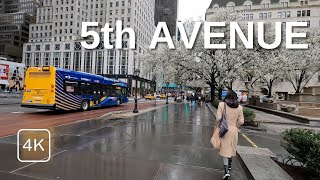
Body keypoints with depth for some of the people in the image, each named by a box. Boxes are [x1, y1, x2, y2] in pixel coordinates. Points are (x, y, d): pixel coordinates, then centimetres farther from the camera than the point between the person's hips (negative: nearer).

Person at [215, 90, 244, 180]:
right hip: (234, 131, 3)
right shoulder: (239, 107, -5)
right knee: (232, 148, 22)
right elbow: (241, 121, -2)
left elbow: (218, 118, -15)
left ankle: (226, 171, -1)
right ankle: (229, 165, 43)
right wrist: (235, 126, 14)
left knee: (225, 149, 7)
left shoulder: (222, 105, -13)